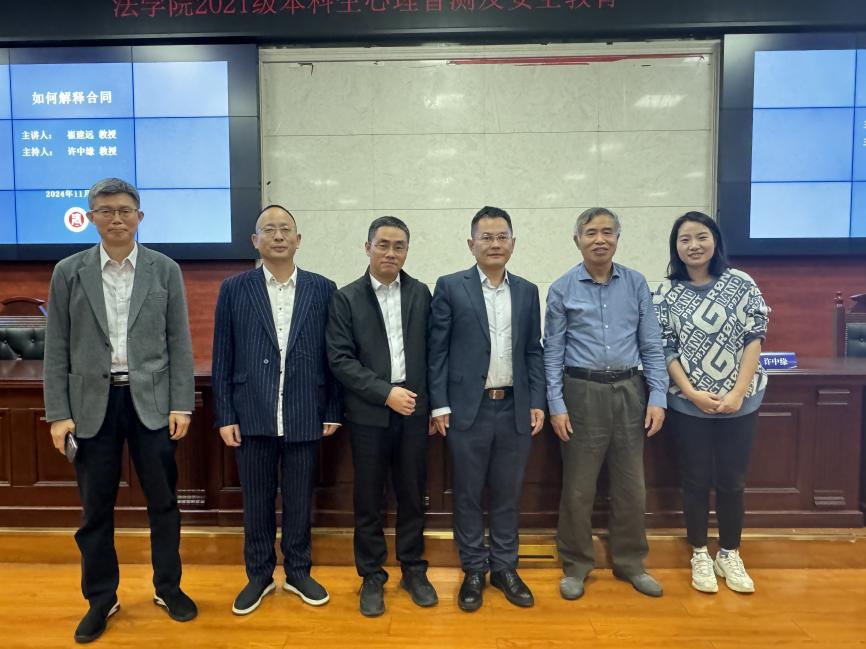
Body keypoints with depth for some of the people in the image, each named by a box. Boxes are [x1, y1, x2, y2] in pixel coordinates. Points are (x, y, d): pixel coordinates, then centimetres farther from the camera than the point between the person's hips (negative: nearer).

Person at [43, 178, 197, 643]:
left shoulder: (165, 270, 2)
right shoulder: (68, 272, 3)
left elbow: (179, 342, 1)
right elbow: (57, 349, 3)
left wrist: (181, 404, -4)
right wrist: (58, 413, -2)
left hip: (151, 400, 0)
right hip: (92, 402, 1)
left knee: (162, 501, 9)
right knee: (95, 507, 10)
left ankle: (168, 587, 27)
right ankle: (100, 598, 29)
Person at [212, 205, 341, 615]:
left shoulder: (323, 289, 2)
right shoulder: (234, 289, 2)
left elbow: (333, 355, 3)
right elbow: (222, 358, 2)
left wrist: (333, 411, 1)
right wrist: (224, 416, -2)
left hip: (305, 418, 0)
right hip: (252, 417, 0)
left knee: (299, 501, 12)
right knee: (256, 502, 12)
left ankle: (298, 572, 31)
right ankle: (259, 575, 31)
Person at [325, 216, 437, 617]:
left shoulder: (420, 294, 6)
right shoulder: (346, 298, -2)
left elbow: (430, 351, 7)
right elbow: (340, 359, -8)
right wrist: (385, 393, -15)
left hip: (413, 410, 2)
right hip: (368, 412, -2)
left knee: (412, 494, 12)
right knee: (368, 498, 9)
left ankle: (413, 571, 29)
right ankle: (372, 577, 25)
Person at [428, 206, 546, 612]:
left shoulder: (527, 291, 9)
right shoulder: (450, 287, -1)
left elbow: (534, 352, 10)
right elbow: (437, 350, -3)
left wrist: (537, 403, 3)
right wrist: (439, 405, -7)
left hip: (515, 409, 3)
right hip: (468, 408, -3)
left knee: (508, 494, 13)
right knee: (467, 495, 8)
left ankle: (505, 568, 29)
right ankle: (473, 571, 25)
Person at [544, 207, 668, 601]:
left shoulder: (636, 284, 4)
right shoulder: (562, 289, -1)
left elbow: (651, 346, 5)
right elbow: (553, 353, -1)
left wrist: (657, 398, -2)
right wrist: (556, 405, -7)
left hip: (629, 390, 2)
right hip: (582, 392, -2)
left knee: (630, 484, 11)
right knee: (578, 486, 7)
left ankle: (630, 563, 29)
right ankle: (576, 566, 24)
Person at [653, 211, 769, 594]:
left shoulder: (742, 285, -2)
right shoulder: (666, 293, -2)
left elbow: (754, 340, -4)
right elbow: (665, 350, -3)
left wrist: (737, 393, -11)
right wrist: (692, 393, -12)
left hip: (740, 402, 1)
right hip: (689, 405, 0)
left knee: (732, 480, 11)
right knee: (696, 480, 10)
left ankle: (730, 555, 30)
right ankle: (700, 556, 27)